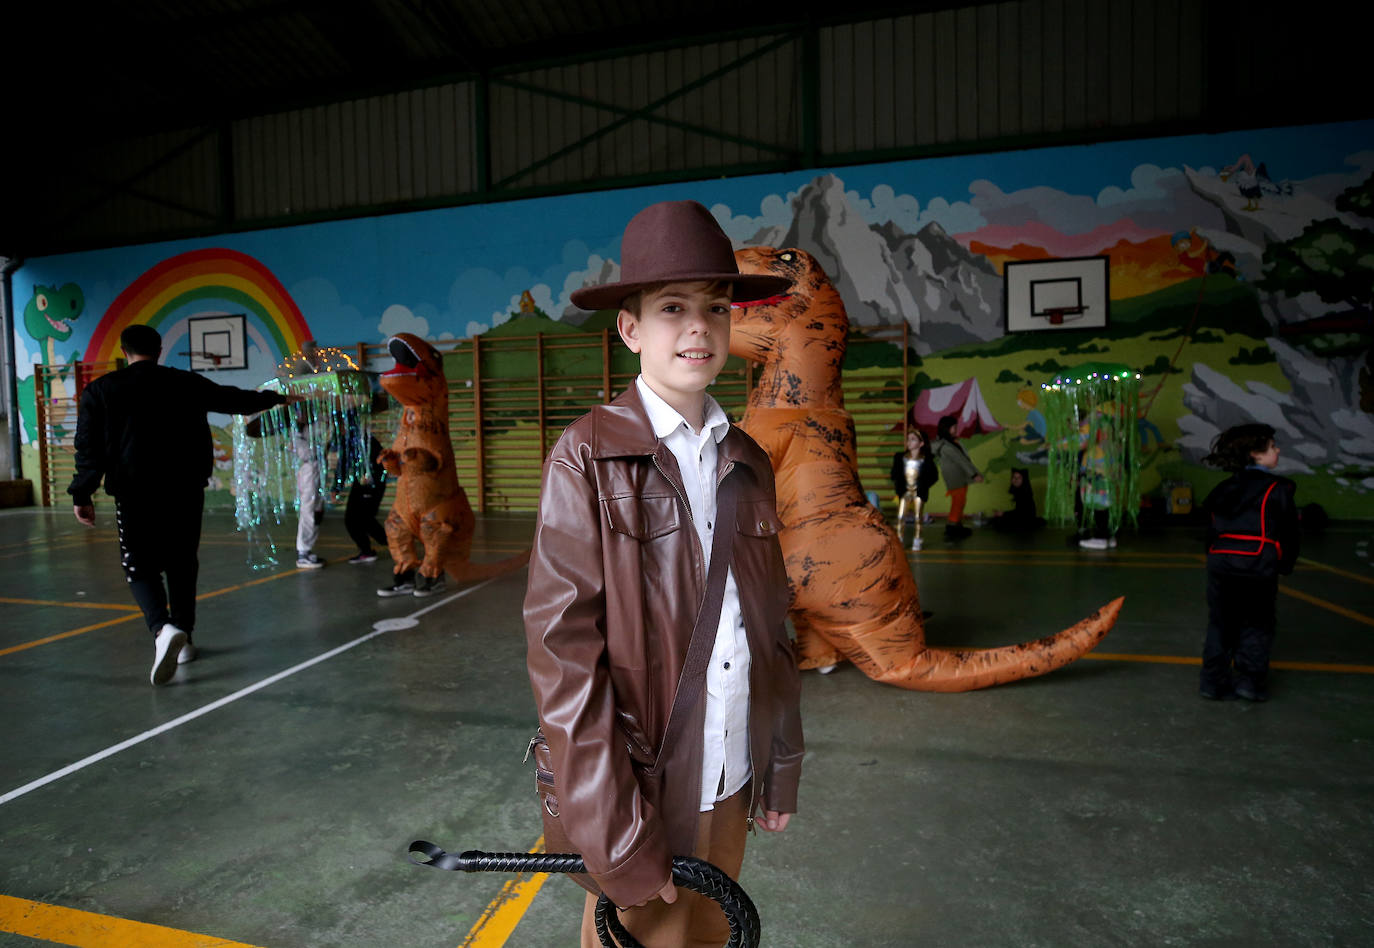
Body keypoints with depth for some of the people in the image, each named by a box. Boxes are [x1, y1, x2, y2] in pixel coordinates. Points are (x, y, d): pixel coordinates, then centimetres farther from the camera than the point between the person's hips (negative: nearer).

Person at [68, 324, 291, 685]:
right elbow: (236, 399, 18)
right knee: (182, 564, 14)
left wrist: (82, 494, 4)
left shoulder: (100, 390, 2)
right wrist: (274, 398, 34)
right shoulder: (187, 383, 5)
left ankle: (163, 628, -22)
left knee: (140, 567, 3)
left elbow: (90, 448, -1)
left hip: (135, 493, -2)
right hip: (185, 491, 2)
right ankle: (184, 639, 19)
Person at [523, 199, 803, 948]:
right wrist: (612, 829, -16)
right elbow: (562, 647, -15)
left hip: (732, 779, 5)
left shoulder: (747, 463, 4)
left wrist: (783, 763, 9)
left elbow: (770, 626, 8)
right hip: (642, 785, -5)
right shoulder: (588, 459, -12)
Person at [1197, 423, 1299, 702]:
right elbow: (1289, 533, 1)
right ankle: (1249, 678, 8)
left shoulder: (1223, 489, 15)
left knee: (1220, 624, 13)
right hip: (1258, 564, -4)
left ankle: (1214, 681, 14)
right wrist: (1284, 567, 12)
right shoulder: (1278, 488, 1)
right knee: (1257, 625, 12)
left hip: (1219, 561, 4)